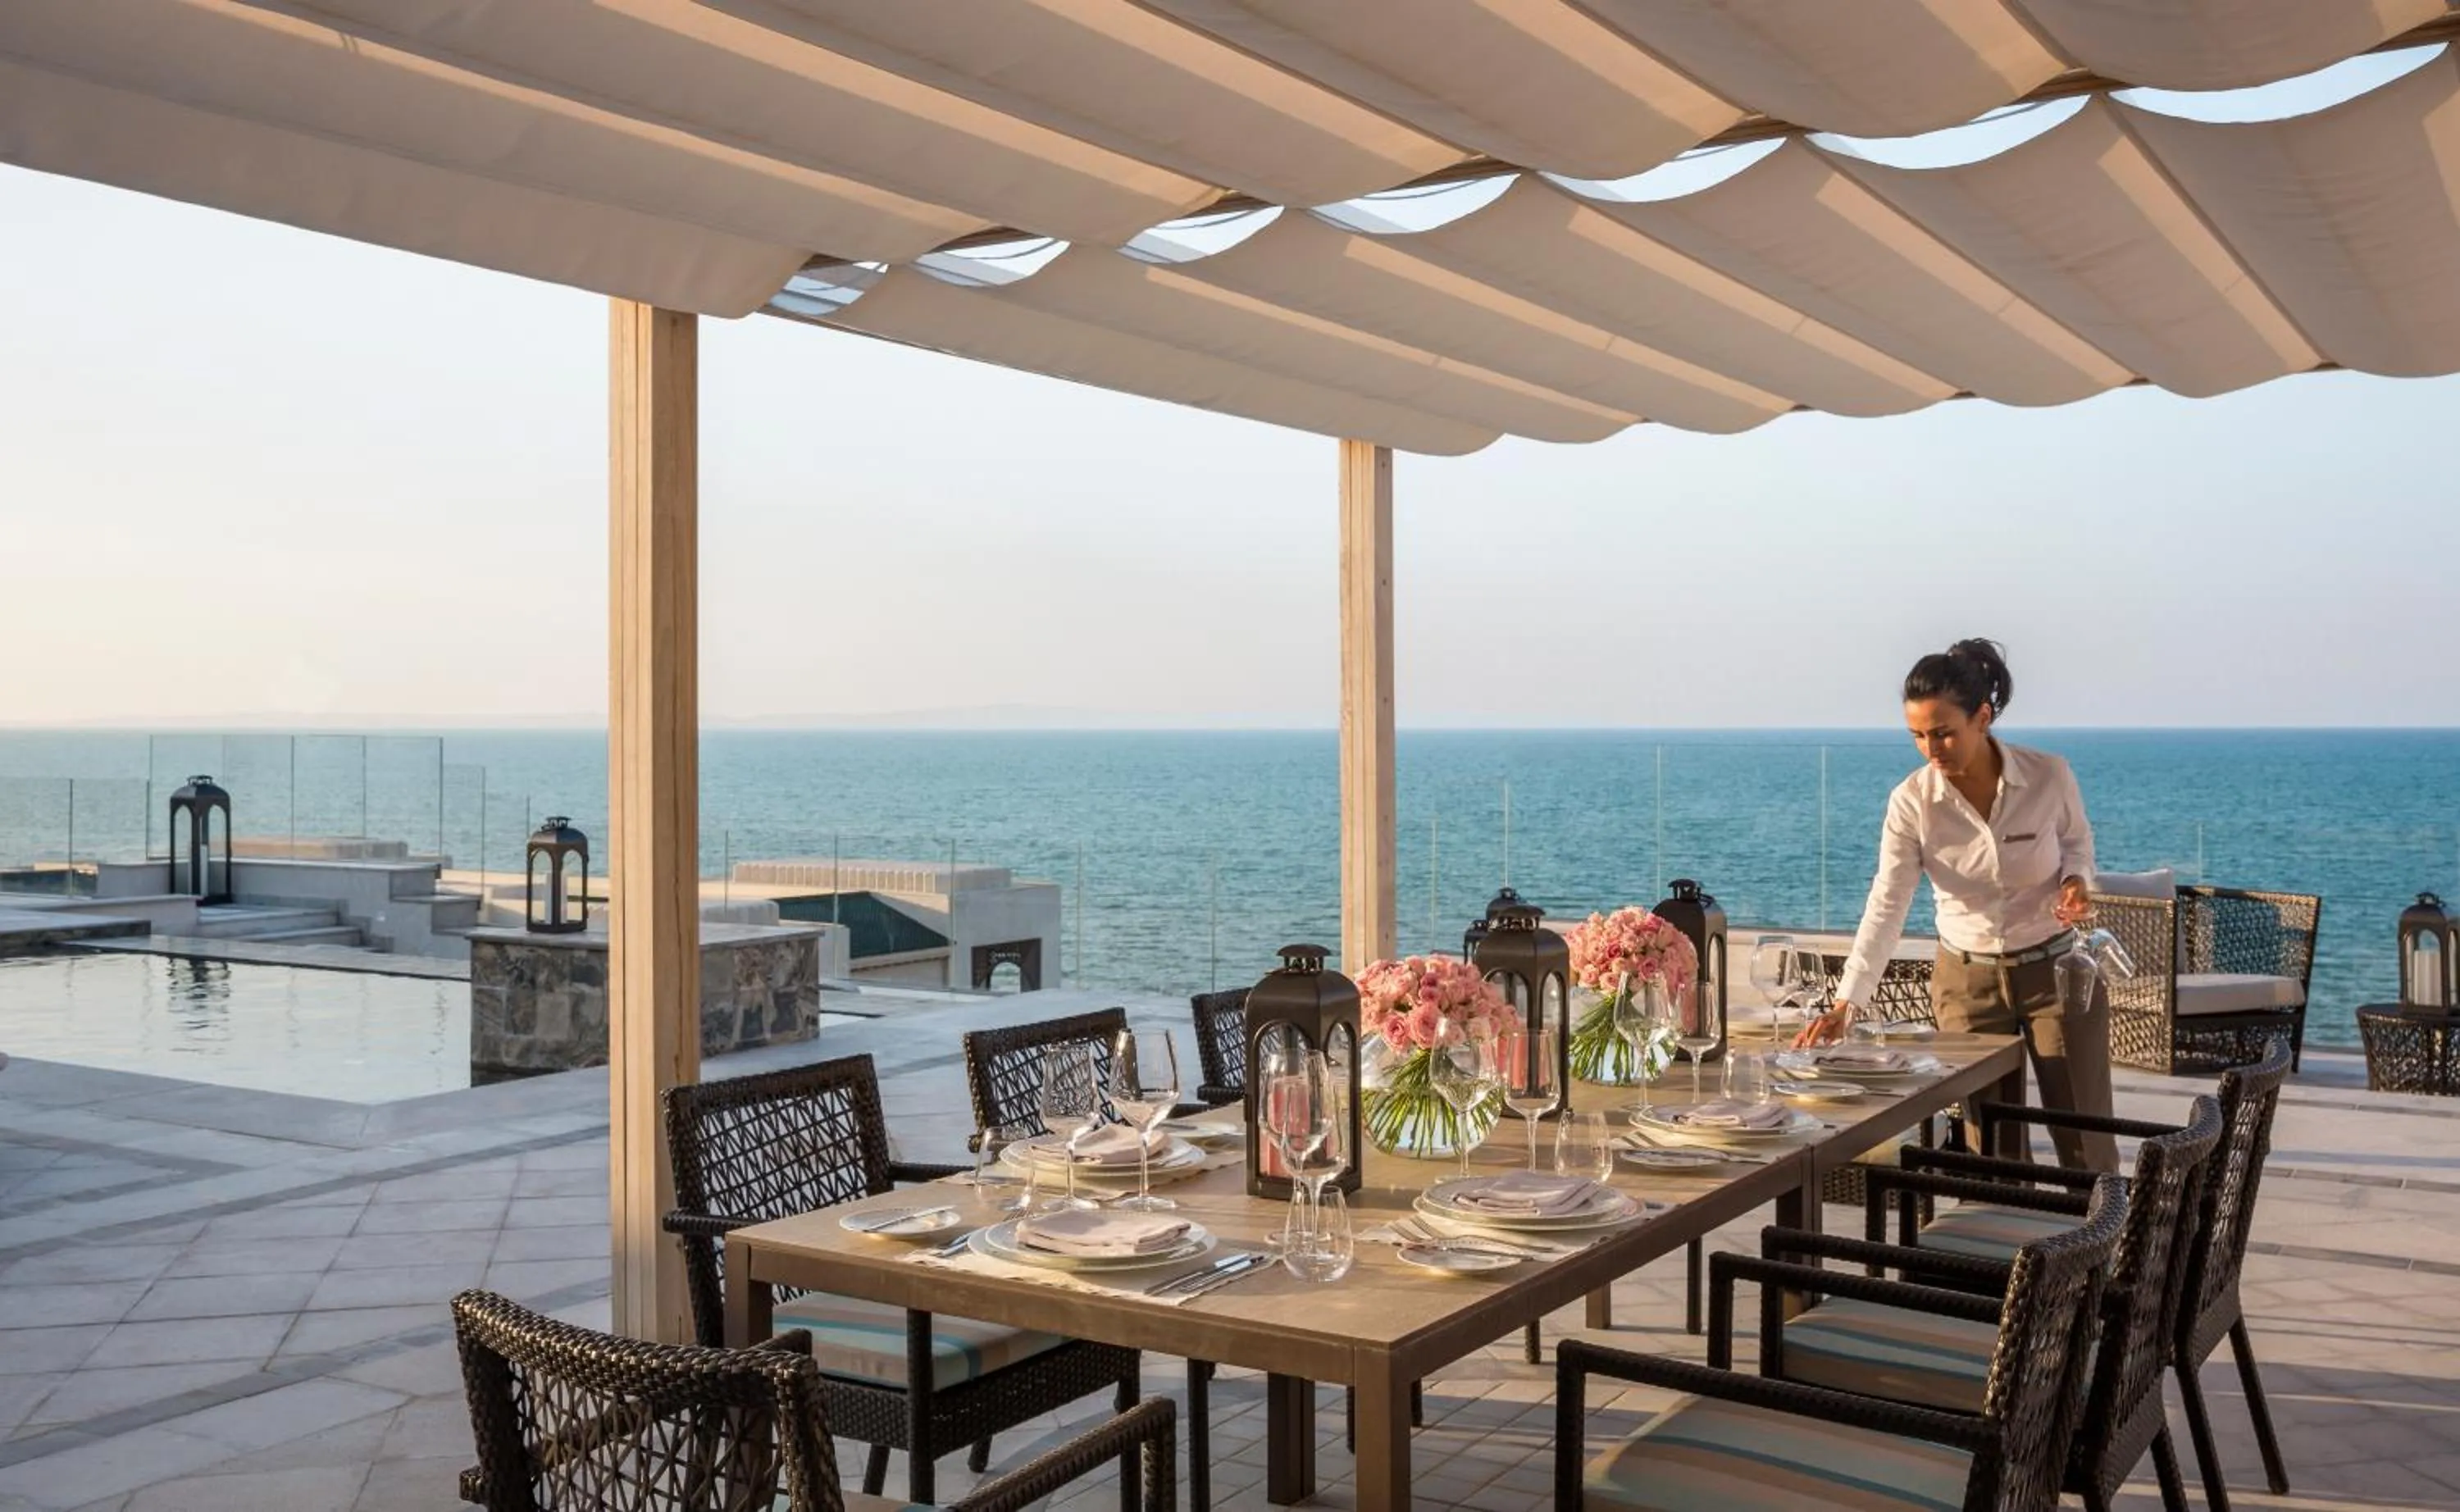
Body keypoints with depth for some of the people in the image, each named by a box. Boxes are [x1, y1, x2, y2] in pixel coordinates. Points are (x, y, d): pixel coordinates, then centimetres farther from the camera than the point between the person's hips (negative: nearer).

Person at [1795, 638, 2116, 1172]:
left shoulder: (2048, 776, -15)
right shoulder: (1911, 802, -15)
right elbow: (1886, 907, -18)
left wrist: (2076, 880, -17)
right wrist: (1844, 1003, -28)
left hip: (2057, 971, -1)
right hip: (1967, 981, 1)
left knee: (2085, 1142, 4)